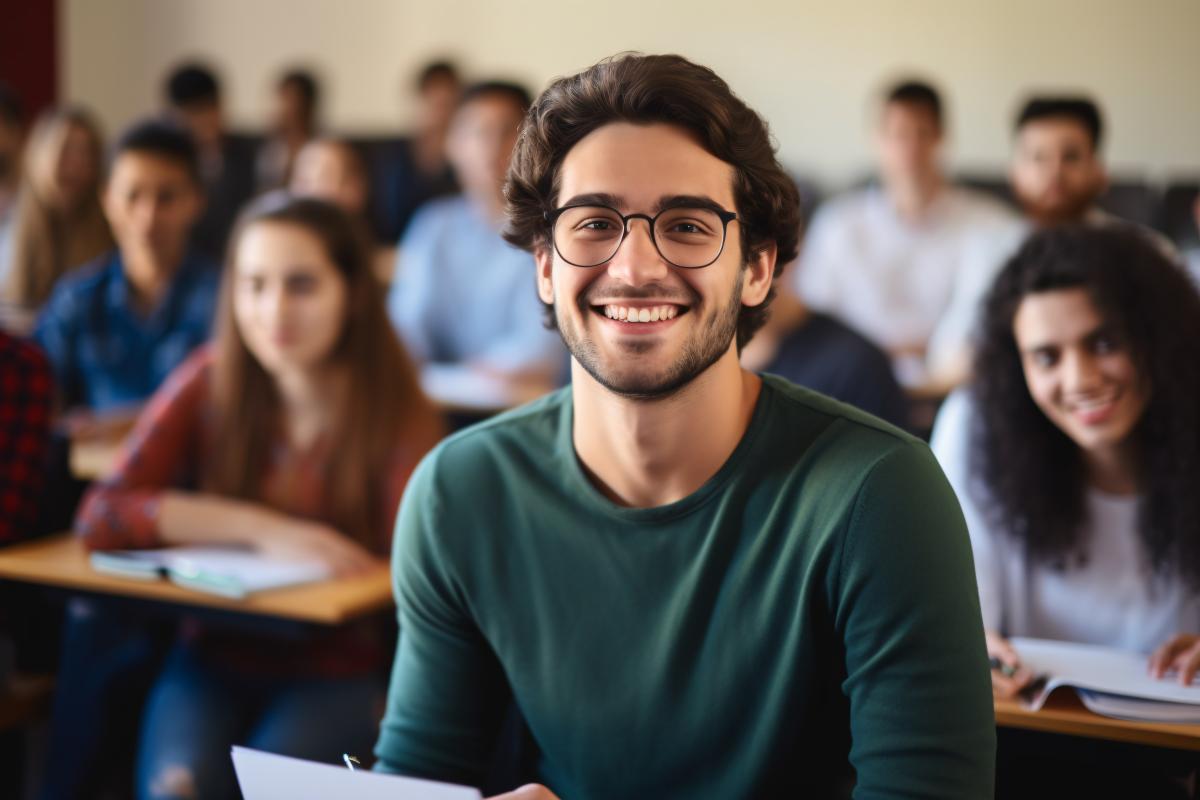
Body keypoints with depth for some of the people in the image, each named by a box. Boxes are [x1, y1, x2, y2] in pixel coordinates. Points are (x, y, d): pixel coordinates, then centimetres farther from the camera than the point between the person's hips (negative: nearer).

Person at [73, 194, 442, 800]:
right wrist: (262, 529, -18)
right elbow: (100, 515, -9)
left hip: (337, 674, -1)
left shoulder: (394, 406, -7)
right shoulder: (210, 382, -1)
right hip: (214, 661, 1)